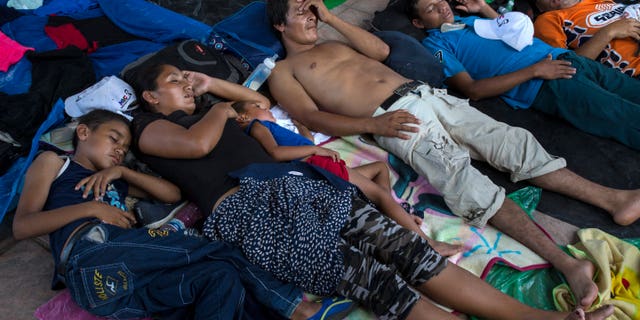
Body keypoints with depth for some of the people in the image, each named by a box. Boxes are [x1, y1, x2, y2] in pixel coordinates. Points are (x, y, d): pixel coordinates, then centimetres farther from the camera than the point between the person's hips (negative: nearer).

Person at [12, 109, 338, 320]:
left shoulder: (115, 182, 37)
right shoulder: (53, 162, 23)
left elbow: (173, 194, 21)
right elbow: (21, 226, 7)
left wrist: (121, 171, 11)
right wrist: (90, 208, -4)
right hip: (93, 254, -6)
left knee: (222, 278, -15)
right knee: (217, 252, -10)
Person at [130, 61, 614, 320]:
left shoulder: (205, 112, 34)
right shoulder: (150, 127, 14)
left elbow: (260, 101, 39)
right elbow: (198, 144, -8)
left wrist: (211, 84, 32)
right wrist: (220, 107, 12)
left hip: (295, 184, 7)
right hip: (249, 208, -7)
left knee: (403, 247, -14)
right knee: (369, 277, -26)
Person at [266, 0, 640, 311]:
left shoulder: (332, 44, 31)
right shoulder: (283, 72, 10)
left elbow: (381, 50, 21)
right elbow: (313, 118, -5)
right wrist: (374, 124, -18)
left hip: (425, 93, 7)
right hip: (391, 117, -7)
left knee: (511, 140, -8)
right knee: (460, 174, -27)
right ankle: (565, 263, -34)